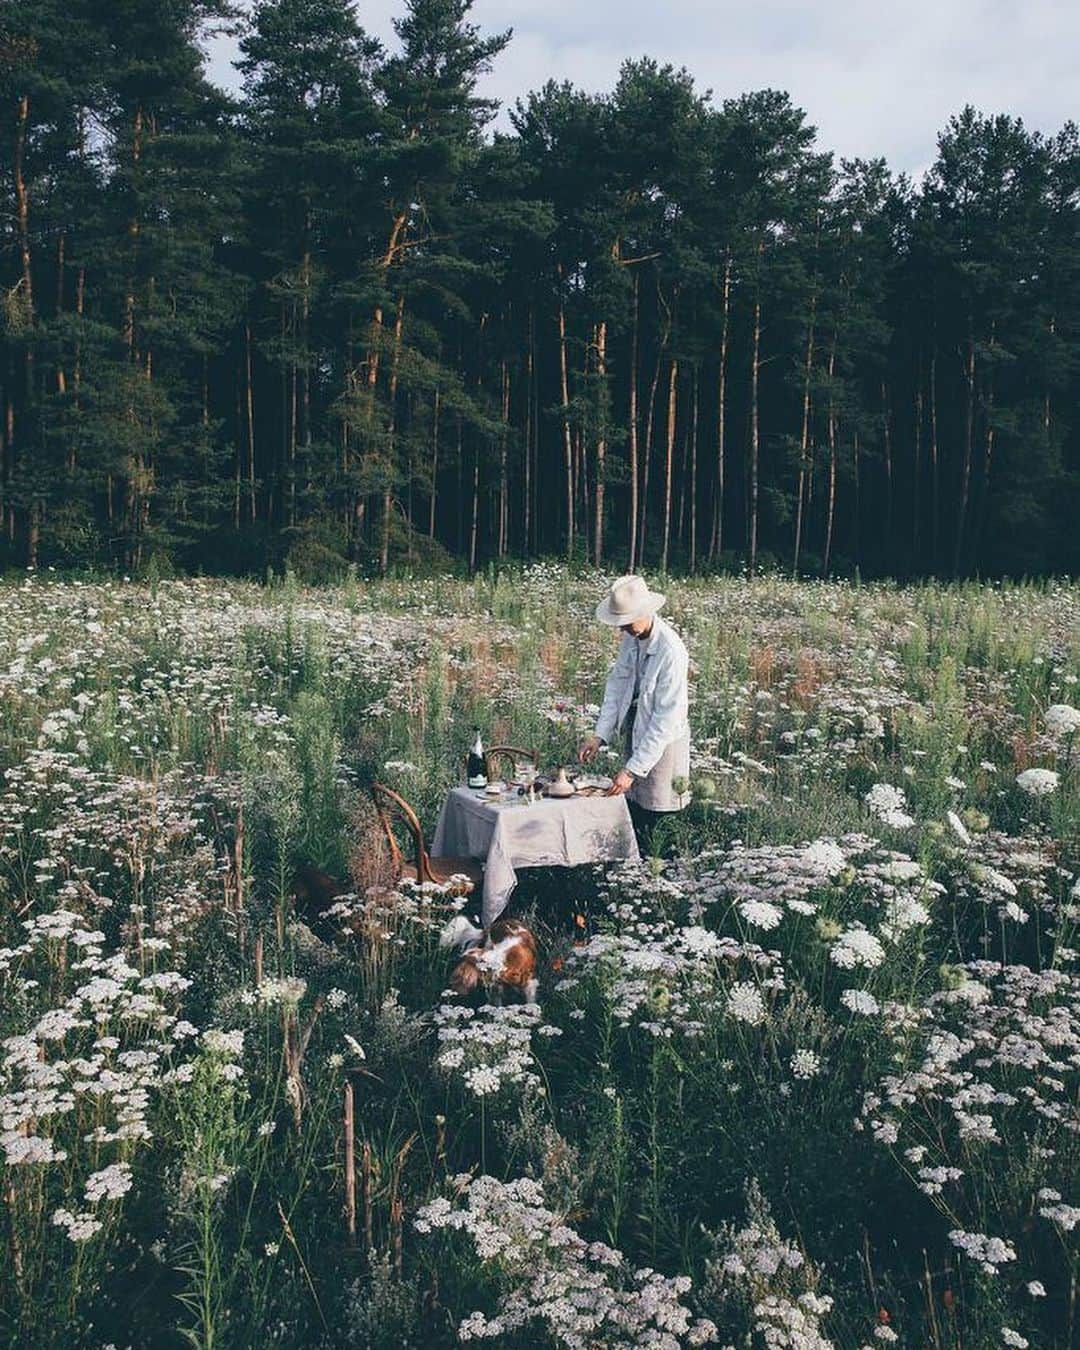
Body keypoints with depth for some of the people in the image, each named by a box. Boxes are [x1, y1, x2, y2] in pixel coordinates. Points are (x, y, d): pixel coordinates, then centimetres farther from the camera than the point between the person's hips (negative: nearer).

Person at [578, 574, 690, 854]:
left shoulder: (671, 652, -25)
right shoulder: (631, 637, -2)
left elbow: (667, 718, -25)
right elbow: (616, 685, 7)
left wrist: (633, 769, -24)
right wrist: (599, 736, -3)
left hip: (663, 742, -7)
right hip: (636, 735, 7)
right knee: (633, 818, 13)